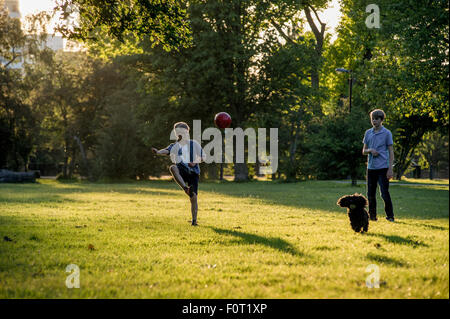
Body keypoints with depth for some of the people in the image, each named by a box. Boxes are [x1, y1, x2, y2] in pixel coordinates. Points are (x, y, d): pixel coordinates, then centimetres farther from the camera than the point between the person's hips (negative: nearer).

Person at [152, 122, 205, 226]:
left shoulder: (194, 144, 9)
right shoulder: (175, 146, 10)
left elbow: (202, 158, 12)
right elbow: (167, 151, -11)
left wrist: (195, 162, -9)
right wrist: (158, 152, -33)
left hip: (193, 171, 0)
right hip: (182, 170, 0)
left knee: (193, 197, -7)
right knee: (173, 168, -36)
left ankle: (194, 220, 7)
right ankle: (186, 188, -48)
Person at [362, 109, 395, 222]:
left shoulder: (387, 133, -1)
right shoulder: (368, 133, 11)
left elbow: (391, 152, -2)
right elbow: (364, 151, 16)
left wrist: (390, 169, -9)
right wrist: (370, 150, -8)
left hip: (383, 167, -4)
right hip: (371, 167, 5)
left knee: (384, 193, -8)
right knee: (370, 194, 7)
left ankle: (390, 216, 1)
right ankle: (372, 216, 17)